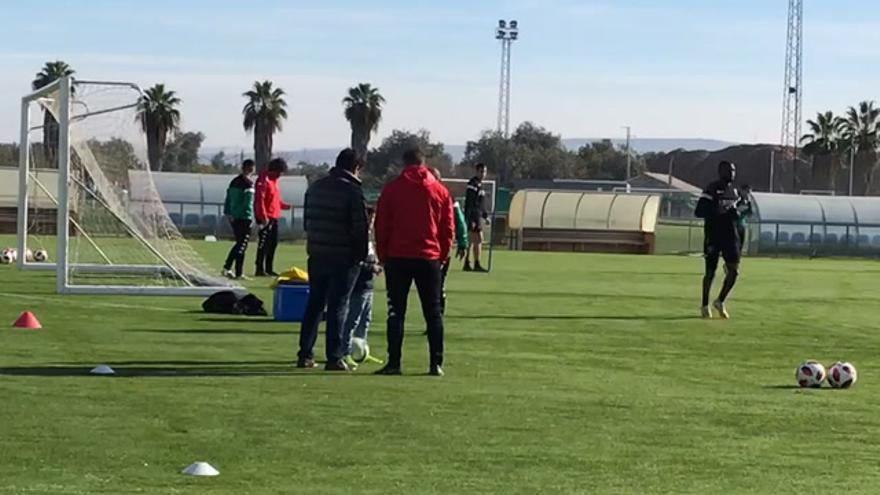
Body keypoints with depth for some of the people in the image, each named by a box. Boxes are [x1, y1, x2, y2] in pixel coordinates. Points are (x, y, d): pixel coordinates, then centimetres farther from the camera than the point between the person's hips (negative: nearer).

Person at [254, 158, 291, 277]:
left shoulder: (274, 180, 18)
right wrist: (263, 216, -24)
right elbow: (259, 200, -19)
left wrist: (284, 206, 9)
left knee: (273, 243, 12)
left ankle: (269, 269, 19)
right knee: (264, 244, -9)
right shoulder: (264, 180, -12)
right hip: (266, 218, -10)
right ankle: (260, 269, -7)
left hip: (274, 217, 10)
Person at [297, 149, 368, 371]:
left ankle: (305, 355, 15)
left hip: (317, 255, 6)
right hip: (343, 258, -6)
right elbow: (360, 228, -14)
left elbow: (307, 221, 16)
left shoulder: (315, 187, 10)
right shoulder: (353, 191, -12)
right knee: (338, 307, -2)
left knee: (314, 304, 14)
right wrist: (361, 255, -3)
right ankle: (334, 358, -3)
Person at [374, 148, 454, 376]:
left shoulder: (391, 189, 0)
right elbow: (449, 228, 5)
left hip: (398, 257, -1)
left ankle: (394, 363, -3)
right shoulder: (440, 191, 5)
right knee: (433, 313, 7)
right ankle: (436, 364, 2)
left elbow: (381, 225, 1)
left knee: (396, 312, 3)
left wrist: (383, 255, 10)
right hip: (429, 259, 1)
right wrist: (442, 255, 14)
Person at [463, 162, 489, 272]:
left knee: (472, 240, 12)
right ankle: (477, 264, -7)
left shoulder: (480, 184, 16)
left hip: (477, 216, 10)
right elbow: (469, 203, -20)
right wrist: (470, 220, -24)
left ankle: (467, 264, 16)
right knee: (478, 239, -9)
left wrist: (485, 216, 24)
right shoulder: (473, 184, -14)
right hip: (473, 216, -10)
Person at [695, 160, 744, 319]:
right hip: (713, 236, -6)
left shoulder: (734, 191, 14)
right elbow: (699, 211, -17)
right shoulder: (712, 189, -9)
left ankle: (720, 301, 11)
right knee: (710, 271, 2)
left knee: (734, 270, -6)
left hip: (730, 236, 6)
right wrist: (720, 212, -25)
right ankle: (705, 305, 15)